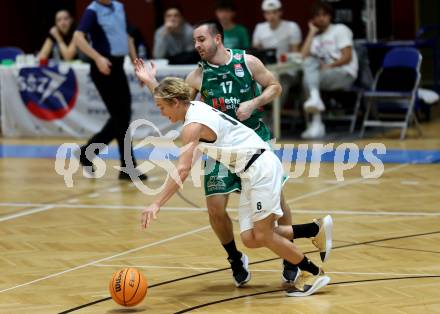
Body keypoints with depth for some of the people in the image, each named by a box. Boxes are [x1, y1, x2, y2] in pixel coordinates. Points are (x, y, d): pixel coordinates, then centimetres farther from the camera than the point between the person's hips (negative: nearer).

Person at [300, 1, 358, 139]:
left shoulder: (340, 30, 5)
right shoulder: (315, 37, 20)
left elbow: (347, 57, -8)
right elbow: (305, 56, -1)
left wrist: (329, 66, -19)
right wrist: (312, 32, 3)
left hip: (345, 74, -5)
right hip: (322, 75, 5)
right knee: (310, 62, -29)